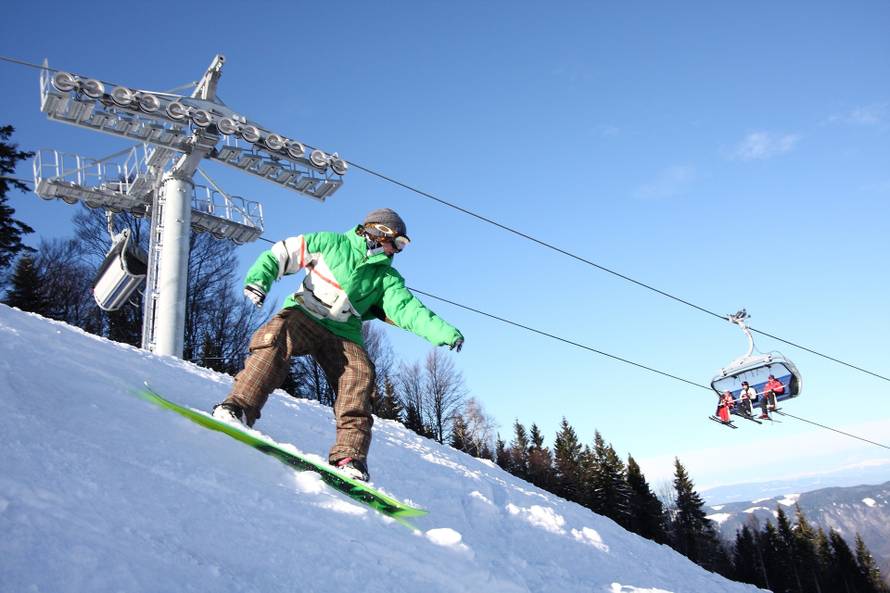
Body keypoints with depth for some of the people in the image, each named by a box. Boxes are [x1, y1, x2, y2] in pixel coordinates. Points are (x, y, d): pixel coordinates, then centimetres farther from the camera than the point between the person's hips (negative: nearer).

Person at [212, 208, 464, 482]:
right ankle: (237, 408, -34)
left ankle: (349, 457, -23)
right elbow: (281, 253, 6)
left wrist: (443, 331, -17)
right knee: (275, 339, -34)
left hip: (343, 333, 3)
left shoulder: (387, 278, 14)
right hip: (304, 316, -2)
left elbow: (409, 309, 0)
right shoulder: (331, 243, 6)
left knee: (359, 373, -23)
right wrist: (259, 279, -14)